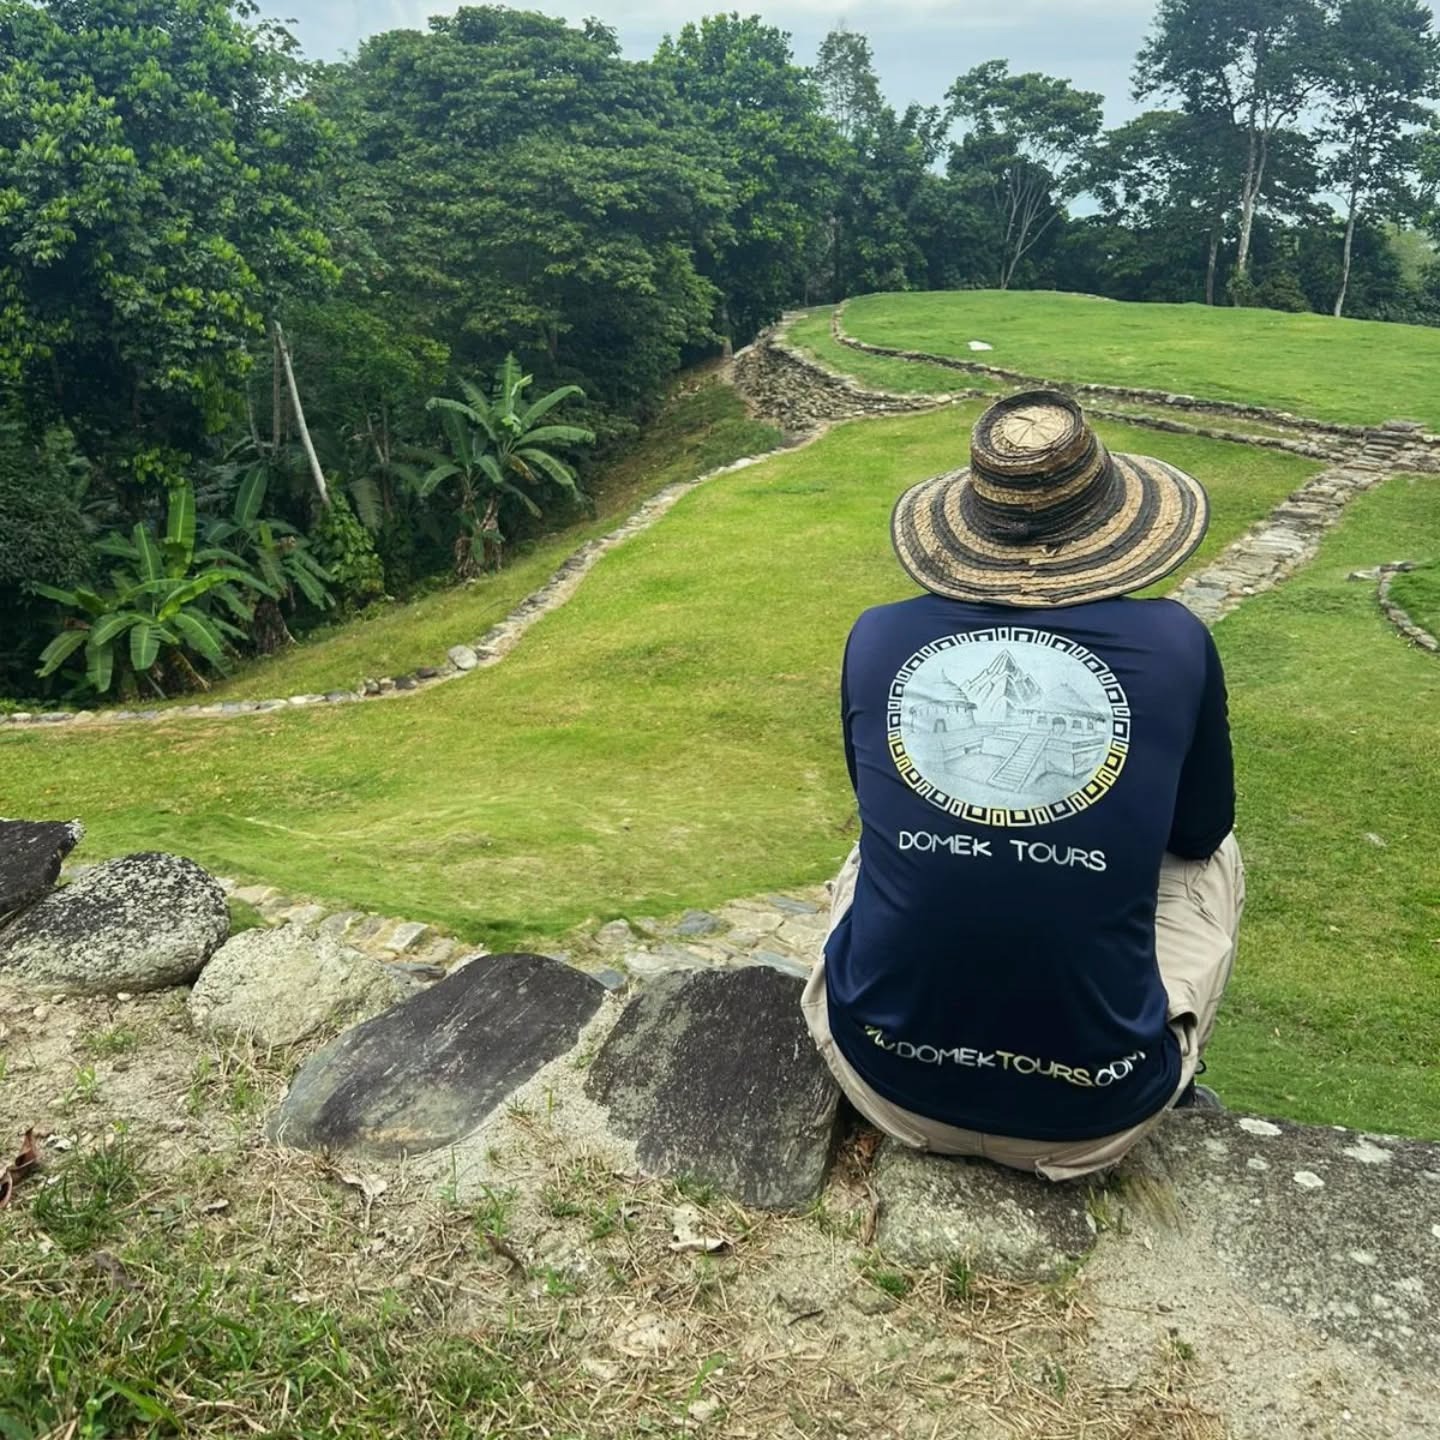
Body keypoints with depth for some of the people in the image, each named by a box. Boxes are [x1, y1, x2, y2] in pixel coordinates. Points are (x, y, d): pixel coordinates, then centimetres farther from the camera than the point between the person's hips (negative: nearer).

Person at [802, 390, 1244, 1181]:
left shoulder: (876, 639, -6)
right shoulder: (1175, 645, -10)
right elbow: (1199, 830, 8)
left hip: (888, 1075, 2)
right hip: (1091, 1110, -1)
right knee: (1214, 859, 25)